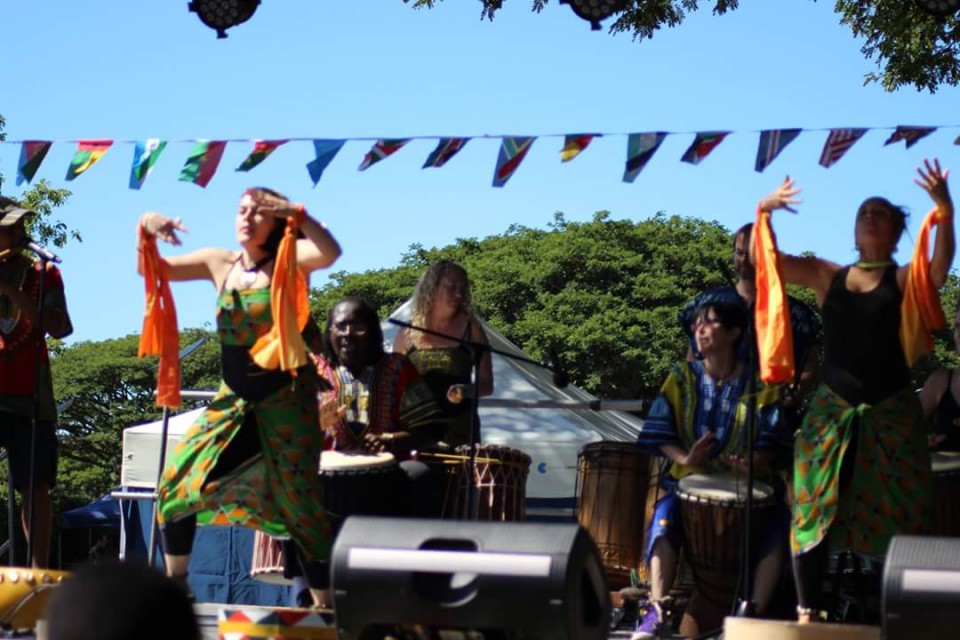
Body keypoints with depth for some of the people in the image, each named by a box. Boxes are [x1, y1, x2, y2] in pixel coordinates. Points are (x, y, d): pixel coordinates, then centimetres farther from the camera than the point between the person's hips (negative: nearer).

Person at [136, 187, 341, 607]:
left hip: (285, 399, -5)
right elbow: (151, 270, 7)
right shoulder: (220, 263, 5)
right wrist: (146, 231, -12)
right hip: (234, 398, 5)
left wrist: (296, 214, -40)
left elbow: (330, 253, -31)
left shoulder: (289, 258, -9)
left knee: (300, 504, -3)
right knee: (178, 483, 2)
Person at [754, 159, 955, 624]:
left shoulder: (906, 279, 3)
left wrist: (945, 214, -33)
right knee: (814, 509, -2)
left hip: (891, 412, -2)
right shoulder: (827, 276, 10)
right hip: (831, 409, 2)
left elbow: (940, 267, -18)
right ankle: (808, 612, 4)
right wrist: (763, 212, -11)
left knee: (899, 515, -2)